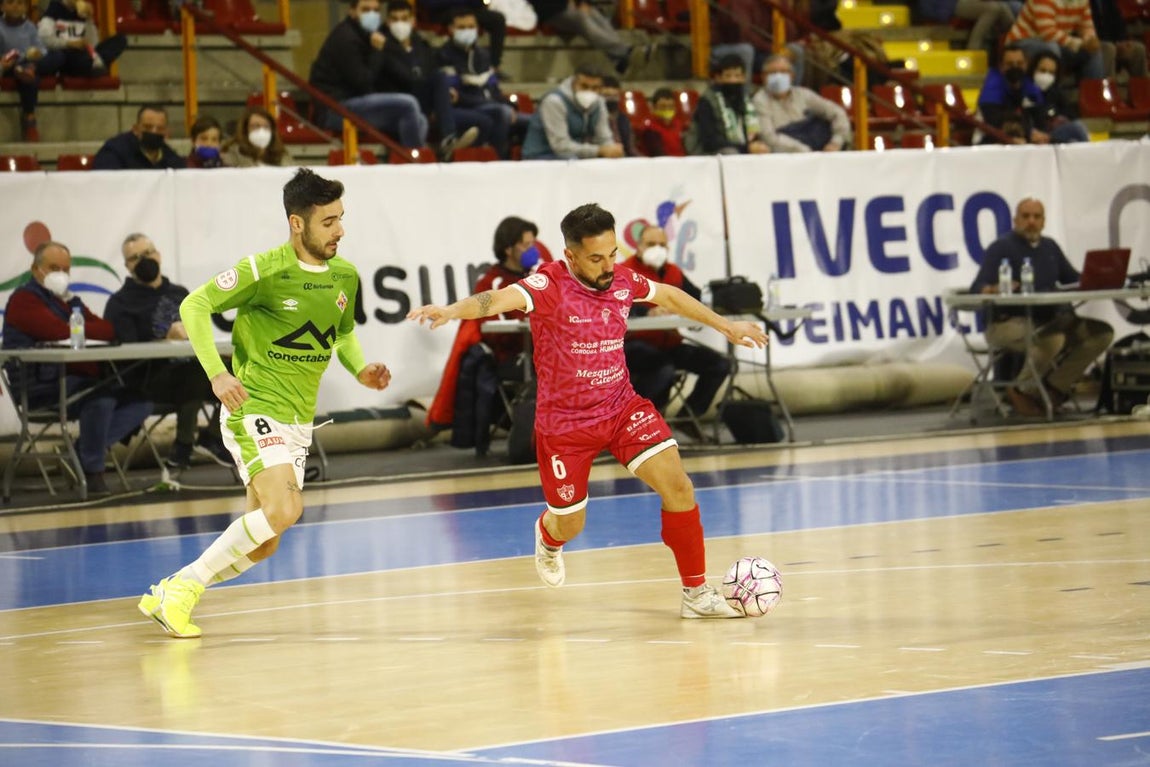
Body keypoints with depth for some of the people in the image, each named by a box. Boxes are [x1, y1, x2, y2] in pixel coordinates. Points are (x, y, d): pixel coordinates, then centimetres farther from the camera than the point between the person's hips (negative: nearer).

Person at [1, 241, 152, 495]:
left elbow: (112, 329, 7)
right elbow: (62, 333, -20)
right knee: (101, 395, -34)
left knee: (140, 402, -4)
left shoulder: (71, 301, 22)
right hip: (42, 386, -9)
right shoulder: (24, 300, -4)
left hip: (77, 380, 9)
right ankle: (92, 472, -19)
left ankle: (80, 454, -4)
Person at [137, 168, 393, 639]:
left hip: (298, 420, 7)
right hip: (254, 407, -7)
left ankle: (167, 594, 20)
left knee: (262, 545, 5)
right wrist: (217, 373, -24)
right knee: (283, 509, -26)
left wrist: (360, 369, 3)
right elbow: (194, 306, -13)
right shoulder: (266, 270, -14)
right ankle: (184, 587, -12)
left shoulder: (345, 276, 6)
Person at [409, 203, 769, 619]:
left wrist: (725, 325, 27)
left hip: (622, 407, 4)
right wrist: (452, 310, -60)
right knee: (570, 525, 8)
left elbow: (669, 296, 17)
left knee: (678, 488, -11)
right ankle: (548, 537, 49)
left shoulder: (622, 279, -4)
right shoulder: (551, 285, -21)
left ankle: (696, 594, 3)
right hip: (564, 423, -4)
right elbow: (501, 298, -40)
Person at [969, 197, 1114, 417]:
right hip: (1009, 323, -7)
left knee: (1101, 333, -12)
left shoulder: (1050, 247, 18)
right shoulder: (1001, 248, -4)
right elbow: (978, 287, -13)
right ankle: (1024, 391, -12)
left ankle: (1053, 389, -10)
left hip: (1048, 321, 7)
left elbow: (1073, 279, 21)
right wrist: (990, 290, -38)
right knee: (1052, 339, -38)